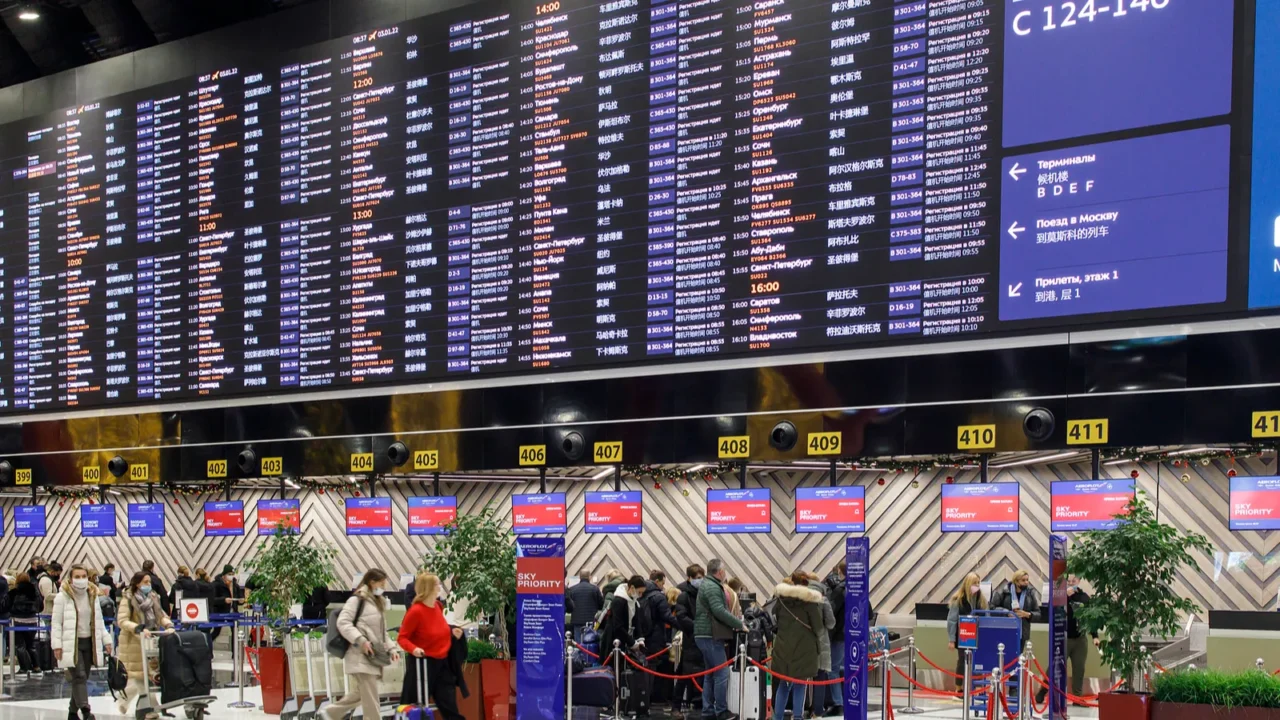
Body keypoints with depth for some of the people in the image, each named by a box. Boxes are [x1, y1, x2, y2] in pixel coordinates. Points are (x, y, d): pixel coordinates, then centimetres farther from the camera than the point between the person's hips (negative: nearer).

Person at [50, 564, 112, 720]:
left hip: (89, 642, 5)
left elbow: (99, 621, 17)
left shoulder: (92, 596, 10)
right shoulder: (62, 597, -6)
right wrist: (57, 645, -13)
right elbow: (56, 623, -6)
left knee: (83, 678, 8)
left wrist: (106, 640, 10)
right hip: (71, 643, -5)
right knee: (79, 677, -15)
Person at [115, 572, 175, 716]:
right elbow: (123, 621, -15)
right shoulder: (128, 599, -8)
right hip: (134, 642, -6)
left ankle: (123, 702, 25)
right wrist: (139, 629, -28)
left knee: (141, 677, 9)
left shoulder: (153, 597, 11)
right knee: (140, 676, -5)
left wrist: (169, 626, -7)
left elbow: (161, 616, 13)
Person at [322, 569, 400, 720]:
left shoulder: (378, 603, 21)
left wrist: (391, 648, 10)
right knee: (370, 697, -9)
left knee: (359, 694, 15)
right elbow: (343, 623, -16)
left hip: (373, 657, 9)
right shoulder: (357, 600, -7)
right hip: (361, 656, -9)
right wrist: (361, 640, -24)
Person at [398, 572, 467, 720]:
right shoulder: (416, 611, -18)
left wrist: (452, 632, 3)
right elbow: (402, 637, -15)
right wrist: (413, 649, -32)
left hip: (442, 663, 7)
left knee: (450, 708, 8)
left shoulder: (437, 605, 5)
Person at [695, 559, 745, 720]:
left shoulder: (707, 585, 19)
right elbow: (719, 611, -22)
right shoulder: (713, 587, -14)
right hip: (711, 636, -11)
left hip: (706, 635, 11)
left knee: (711, 674, 13)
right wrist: (739, 624, -13)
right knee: (722, 673, -7)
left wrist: (734, 624, 12)